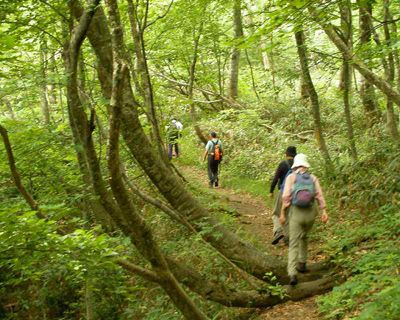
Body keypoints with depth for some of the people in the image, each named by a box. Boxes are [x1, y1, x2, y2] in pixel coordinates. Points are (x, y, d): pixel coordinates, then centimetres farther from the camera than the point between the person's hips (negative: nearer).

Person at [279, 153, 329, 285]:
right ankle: (302, 264, 35)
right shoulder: (313, 178, 8)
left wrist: (282, 213, -4)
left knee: (294, 244, -3)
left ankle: (292, 274, -16)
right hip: (310, 212, 3)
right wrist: (324, 211, -8)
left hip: (296, 212, -3)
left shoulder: (291, 177, 0)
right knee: (303, 237, 30)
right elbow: (319, 195, -4)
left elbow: (286, 196, -8)